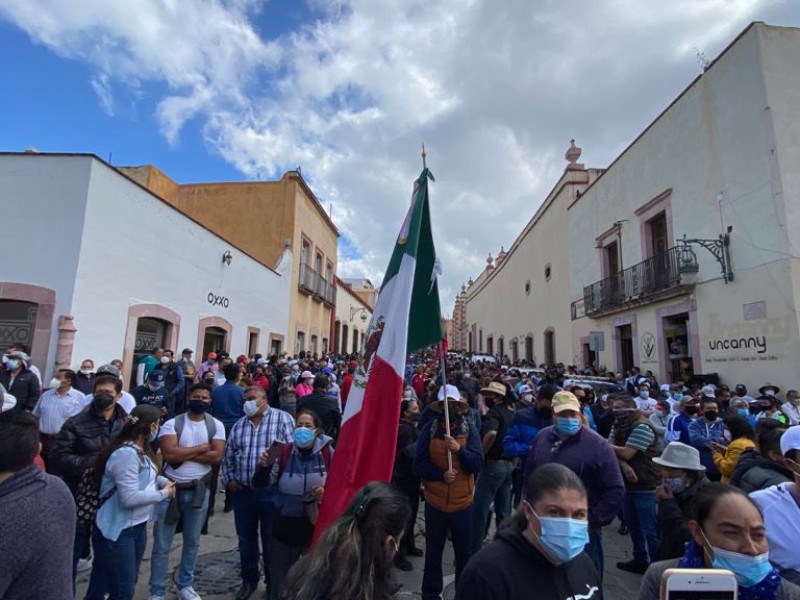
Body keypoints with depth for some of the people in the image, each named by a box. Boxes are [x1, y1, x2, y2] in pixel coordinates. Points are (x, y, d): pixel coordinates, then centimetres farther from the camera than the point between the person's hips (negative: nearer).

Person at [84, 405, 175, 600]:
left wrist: (163, 481, -3)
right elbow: (130, 498, -30)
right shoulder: (126, 454, -26)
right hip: (117, 531, -10)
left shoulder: (140, 450, 5)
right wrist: (164, 494, -18)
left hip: (137, 526, 10)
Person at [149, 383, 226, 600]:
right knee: (161, 545, 9)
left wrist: (184, 454, -19)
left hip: (198, 490, 2)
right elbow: (169, 454, -23)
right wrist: (202, 447, -17)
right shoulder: (172, 424, -10)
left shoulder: (216, 426, -4)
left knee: (192, 542, 17)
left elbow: (217, 456, -15)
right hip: (170, 487, -2)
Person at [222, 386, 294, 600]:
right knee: (246, 539, 17)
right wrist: (228, 478, 4)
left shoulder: (282, 419, -8)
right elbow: (228, 455, 13)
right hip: (243, 491, 5)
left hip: (271, 490, -4)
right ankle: (249, 579, 37)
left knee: (271, 539, 10)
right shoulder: (239, 425, 10)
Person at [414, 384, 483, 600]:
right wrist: (441, 475, -20)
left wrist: (459, 449, -27)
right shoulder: (429, 429, -7)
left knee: (465, 552, 15)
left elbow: (477, 465, -12)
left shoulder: (470, 429, -7)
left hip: (462, 502, 0)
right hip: (435, 501, 0)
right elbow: (419, 464, -7)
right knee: (433, 551, 16)